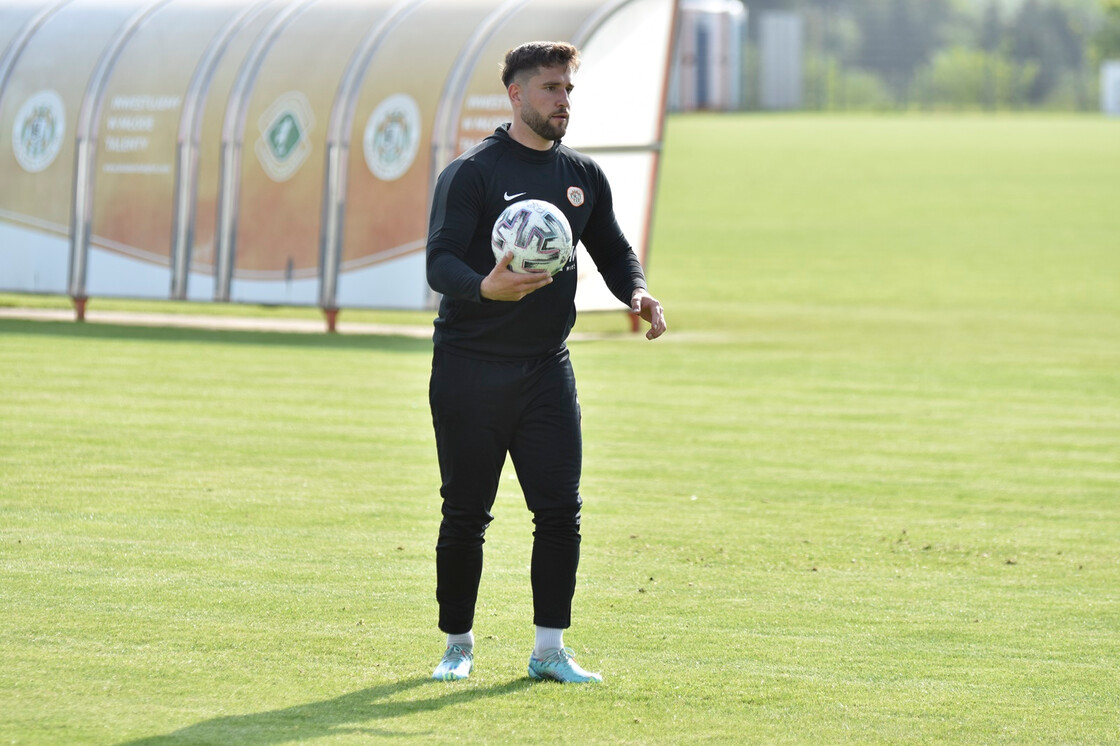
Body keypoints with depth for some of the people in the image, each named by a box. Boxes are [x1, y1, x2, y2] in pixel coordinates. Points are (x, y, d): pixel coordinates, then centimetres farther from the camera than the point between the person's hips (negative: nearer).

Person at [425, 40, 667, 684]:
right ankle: (458, 646, 15)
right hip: (470, 369, -4)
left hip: (547, 366, 5)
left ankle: (550, 649, 5)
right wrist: (485, 287, -35)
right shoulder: (472, 173, -7)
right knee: (467, 514, 1)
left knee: (561, 510, -3)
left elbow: (613, 250, 21)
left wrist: (637, 292, -1)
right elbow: (441, 262, -14)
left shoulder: (583, 176, 11)